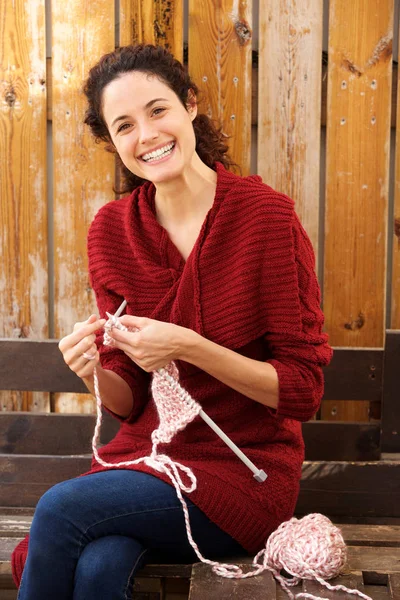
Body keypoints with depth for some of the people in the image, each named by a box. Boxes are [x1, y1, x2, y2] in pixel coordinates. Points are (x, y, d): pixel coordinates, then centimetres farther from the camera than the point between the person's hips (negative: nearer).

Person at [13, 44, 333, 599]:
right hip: (148, 451, 3)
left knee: (59, 509, -23)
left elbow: (304, 391, -11)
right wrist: (94, 372, -18)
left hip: (246, 466, -3)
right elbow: (129, 404, 5)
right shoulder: (111, 230, 1)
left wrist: (188, 347, -23)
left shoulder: (267, 215, -12)